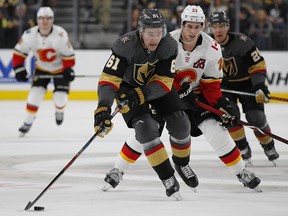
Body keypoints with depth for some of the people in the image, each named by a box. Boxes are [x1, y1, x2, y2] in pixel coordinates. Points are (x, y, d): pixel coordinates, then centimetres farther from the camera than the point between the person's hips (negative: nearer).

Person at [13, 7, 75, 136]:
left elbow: (68, 54, -19)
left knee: (60, 95, -10)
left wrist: (69, 70, -25)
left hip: (60, 68, -2)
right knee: (36, 93, -12)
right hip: (41, 68, 2)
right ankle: (27, 123, -1)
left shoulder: (60, 35, -30)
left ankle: (59, 111, 26)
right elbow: (19, 52, -8)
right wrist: (19, 69, -14)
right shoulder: (30, 35, -20)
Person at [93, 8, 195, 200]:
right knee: (145, 127, -22)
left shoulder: (169, 46, -26)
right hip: (129, 85, -3)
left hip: (157, 85, 3)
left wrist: (140, 95, -40)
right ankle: (168, 178, -11)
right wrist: (104, 107, -51)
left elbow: (165, 81, -23)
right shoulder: (126, 46, -35)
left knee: (180, 123, -7)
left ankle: (182, 164, 23)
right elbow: (109, 78, -36)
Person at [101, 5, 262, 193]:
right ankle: (118, 171, 3)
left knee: (216, 131, -11)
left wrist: (222, 105, -21)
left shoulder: (212, 48, -17)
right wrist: (181, 90, -32)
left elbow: (211, 84, -9)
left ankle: (242, 172, 5)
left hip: (195, 93, 1)